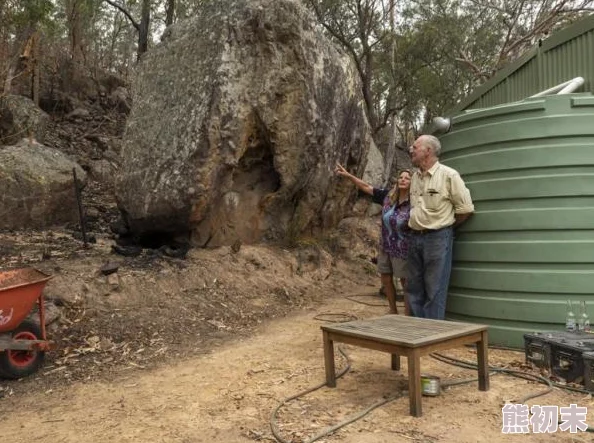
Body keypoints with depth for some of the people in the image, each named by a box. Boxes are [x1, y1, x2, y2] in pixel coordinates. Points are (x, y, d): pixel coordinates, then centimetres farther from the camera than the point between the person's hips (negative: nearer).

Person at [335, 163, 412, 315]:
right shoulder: (388, 196, -2)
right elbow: (366, 187, 4)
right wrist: (347, 175, 1)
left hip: (402, 250, -6)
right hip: (385, 247, 6)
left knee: (406, 283, 3)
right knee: (386, 280, 15)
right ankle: (393, 312, 32)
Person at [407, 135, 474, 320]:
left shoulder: (448, 175, -10)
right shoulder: (415, 176, 11)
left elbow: (465, 209, -6)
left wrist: (446, 226, 3)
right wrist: (415, 227, 14)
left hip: (437, 237, -7)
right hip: (415, 237, 7)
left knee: (434, 291, -1)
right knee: (414, 288, 12)